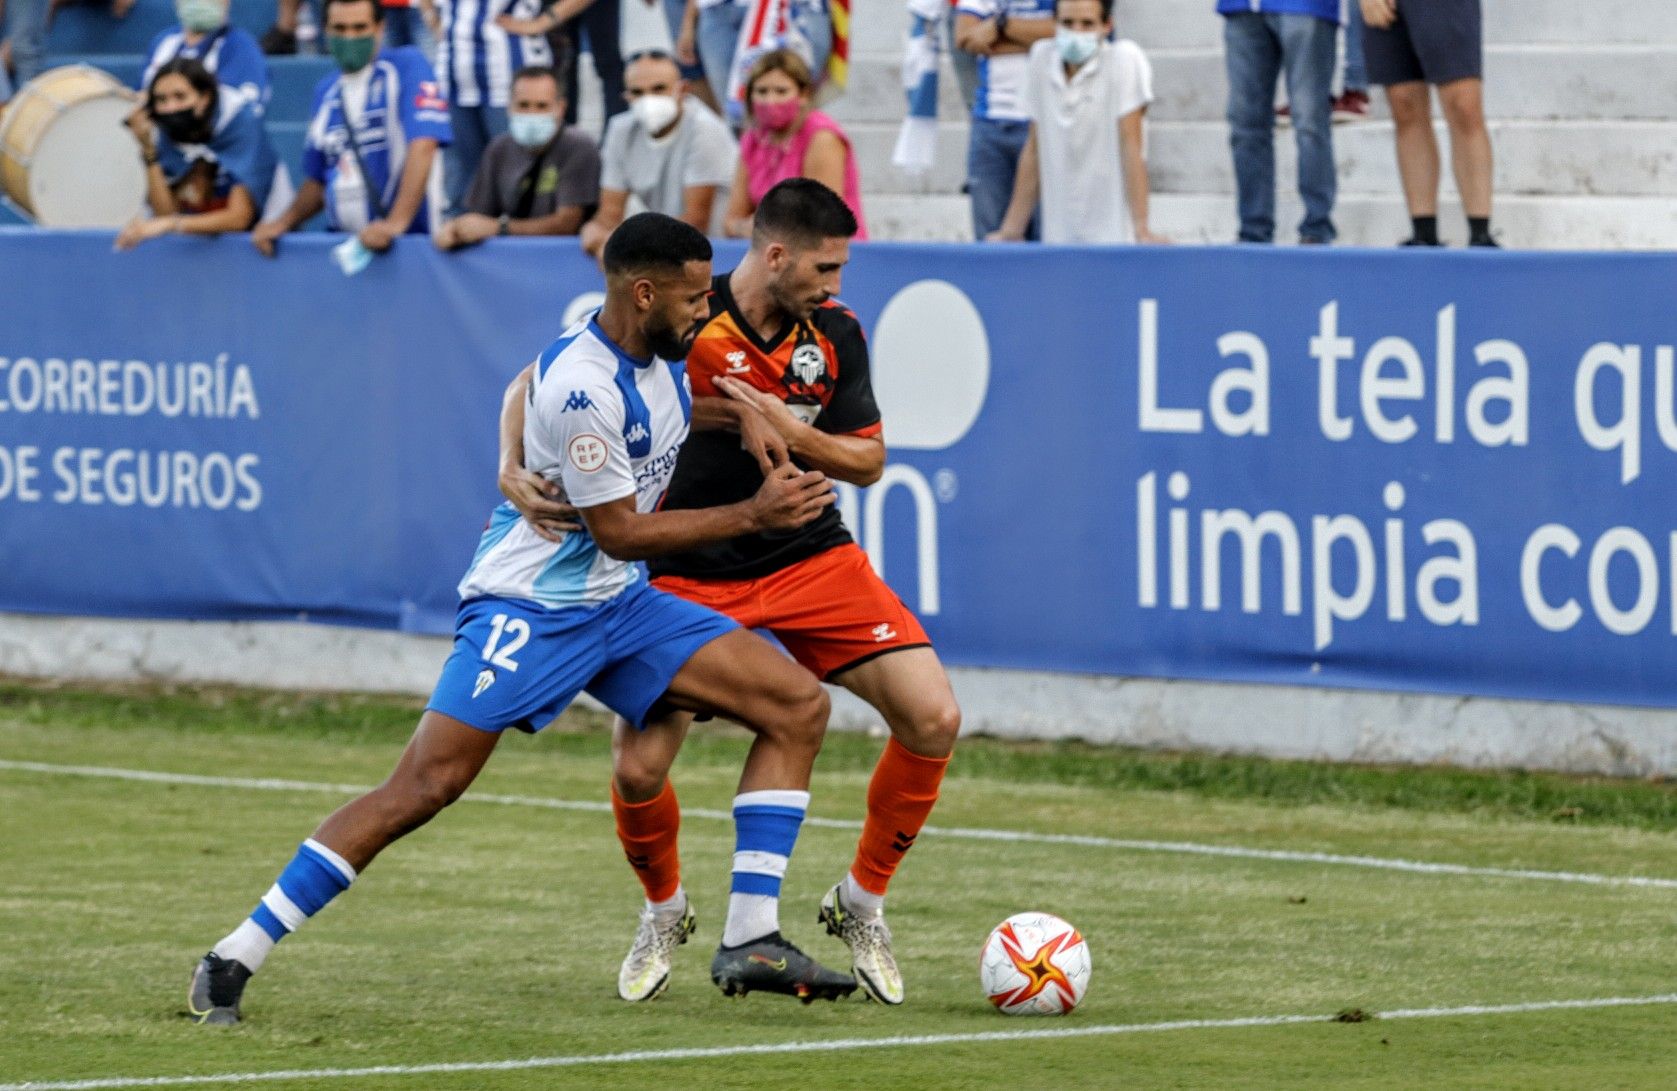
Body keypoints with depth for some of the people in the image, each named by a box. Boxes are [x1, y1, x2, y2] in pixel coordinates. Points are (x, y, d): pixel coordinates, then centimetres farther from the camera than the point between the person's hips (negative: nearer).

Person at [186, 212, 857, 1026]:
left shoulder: (661, 356, 4)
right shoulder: (583, 386, -24)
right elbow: (619, 531, -19)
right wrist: (753, 514, -15)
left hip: (616, 605, 9)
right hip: (527, 612, -9)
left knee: (798, 705, -2)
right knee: (424, 785, -17)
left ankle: (752, 942, -3)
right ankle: (235, 958, -10)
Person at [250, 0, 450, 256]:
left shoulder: (406, 67, -2)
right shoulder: (326, 93, 15)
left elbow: (423, 146, -14)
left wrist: (396, 222, -24)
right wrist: (284, 222, 3)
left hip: (407, 239, -5)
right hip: (342, 242, 5)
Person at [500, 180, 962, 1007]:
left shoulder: (835, 333, -3)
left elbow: (867, 461, 1)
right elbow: (536, 382, -8)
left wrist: (782, 428, -17)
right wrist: (513, 468, -27)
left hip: (812, 558, 3)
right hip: (689, 573, -3)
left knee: (934, 720, -12)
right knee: (638, 769, -13)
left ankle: (862, 904, 9)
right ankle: (663, 911, 22)